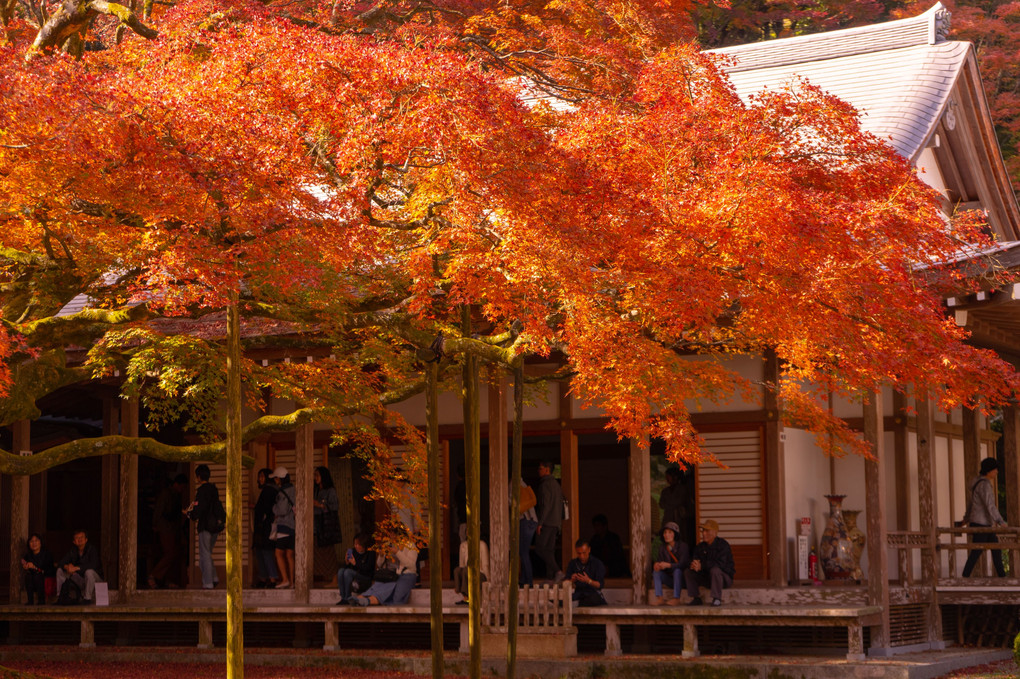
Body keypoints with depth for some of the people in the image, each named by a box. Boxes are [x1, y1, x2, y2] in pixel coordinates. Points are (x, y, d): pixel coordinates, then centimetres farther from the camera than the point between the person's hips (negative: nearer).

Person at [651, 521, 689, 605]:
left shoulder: (683, 546, -14)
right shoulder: (662, 547, 2)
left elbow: (683, 564, -23)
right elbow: (658, 560, -3)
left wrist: (668, 565, -37)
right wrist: (656, 565, -29)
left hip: (682, 576, -5)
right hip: (669, 577, 5)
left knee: (677, 570, -34)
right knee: (656, 572, -18)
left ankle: (676, 598, -35)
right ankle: (659, 598, -25)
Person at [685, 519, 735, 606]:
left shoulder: (723, 545, -16)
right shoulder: (700, 546, 5)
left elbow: (720, 563, -29)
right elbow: (693, 560, -4)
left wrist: (701, 566, -34)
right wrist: (693, 565, -31)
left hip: (725, 577, -6)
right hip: (707, 578, 6)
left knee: (715, 570, -38)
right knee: (687, 572, -6)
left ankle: (717, 599, -29)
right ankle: (696, 598, -8)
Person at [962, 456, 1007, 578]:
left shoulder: (981, 482, 13)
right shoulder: (984, 484, -18)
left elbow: (972, 503, 23)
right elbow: (990, 505, -25)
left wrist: (966, 518, 31)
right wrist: (1000, 522, -28)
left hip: (986, 524, 10)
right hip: (980, 524, -10)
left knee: (996, 549, 11)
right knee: (976, 553, -5)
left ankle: (1002, 576, 15)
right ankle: (965, 578, -1)